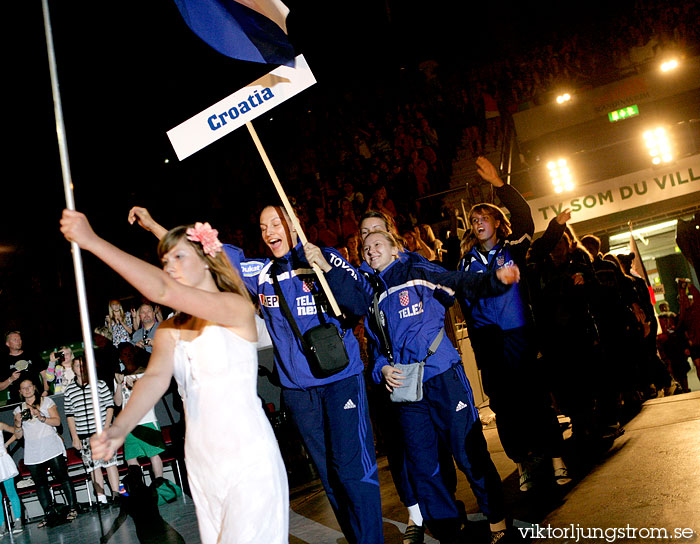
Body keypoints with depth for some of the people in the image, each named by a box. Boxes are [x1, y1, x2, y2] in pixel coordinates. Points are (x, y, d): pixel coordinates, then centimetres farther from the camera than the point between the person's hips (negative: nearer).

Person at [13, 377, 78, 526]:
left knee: (62, 477, -4)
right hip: (32, 452, 3)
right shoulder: (19, 409, 13)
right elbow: (18, 435, 10)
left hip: (51, 448, -3)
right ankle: (49, 513, 8)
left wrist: (41, 418, -18)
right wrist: (18, 423, -9)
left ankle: (72, 508, 2)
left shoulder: (46, 401, 6)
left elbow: (57, 421, -3)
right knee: (40, 483, 2)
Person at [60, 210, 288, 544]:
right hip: (201, 464, 6)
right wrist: (119, 429, -27)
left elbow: (161, 291, -24)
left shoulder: (237, 308, -11)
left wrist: (92, 241, -24)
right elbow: (155, 378, -9)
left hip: (248, 462, -6)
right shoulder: (169, 329, 9)